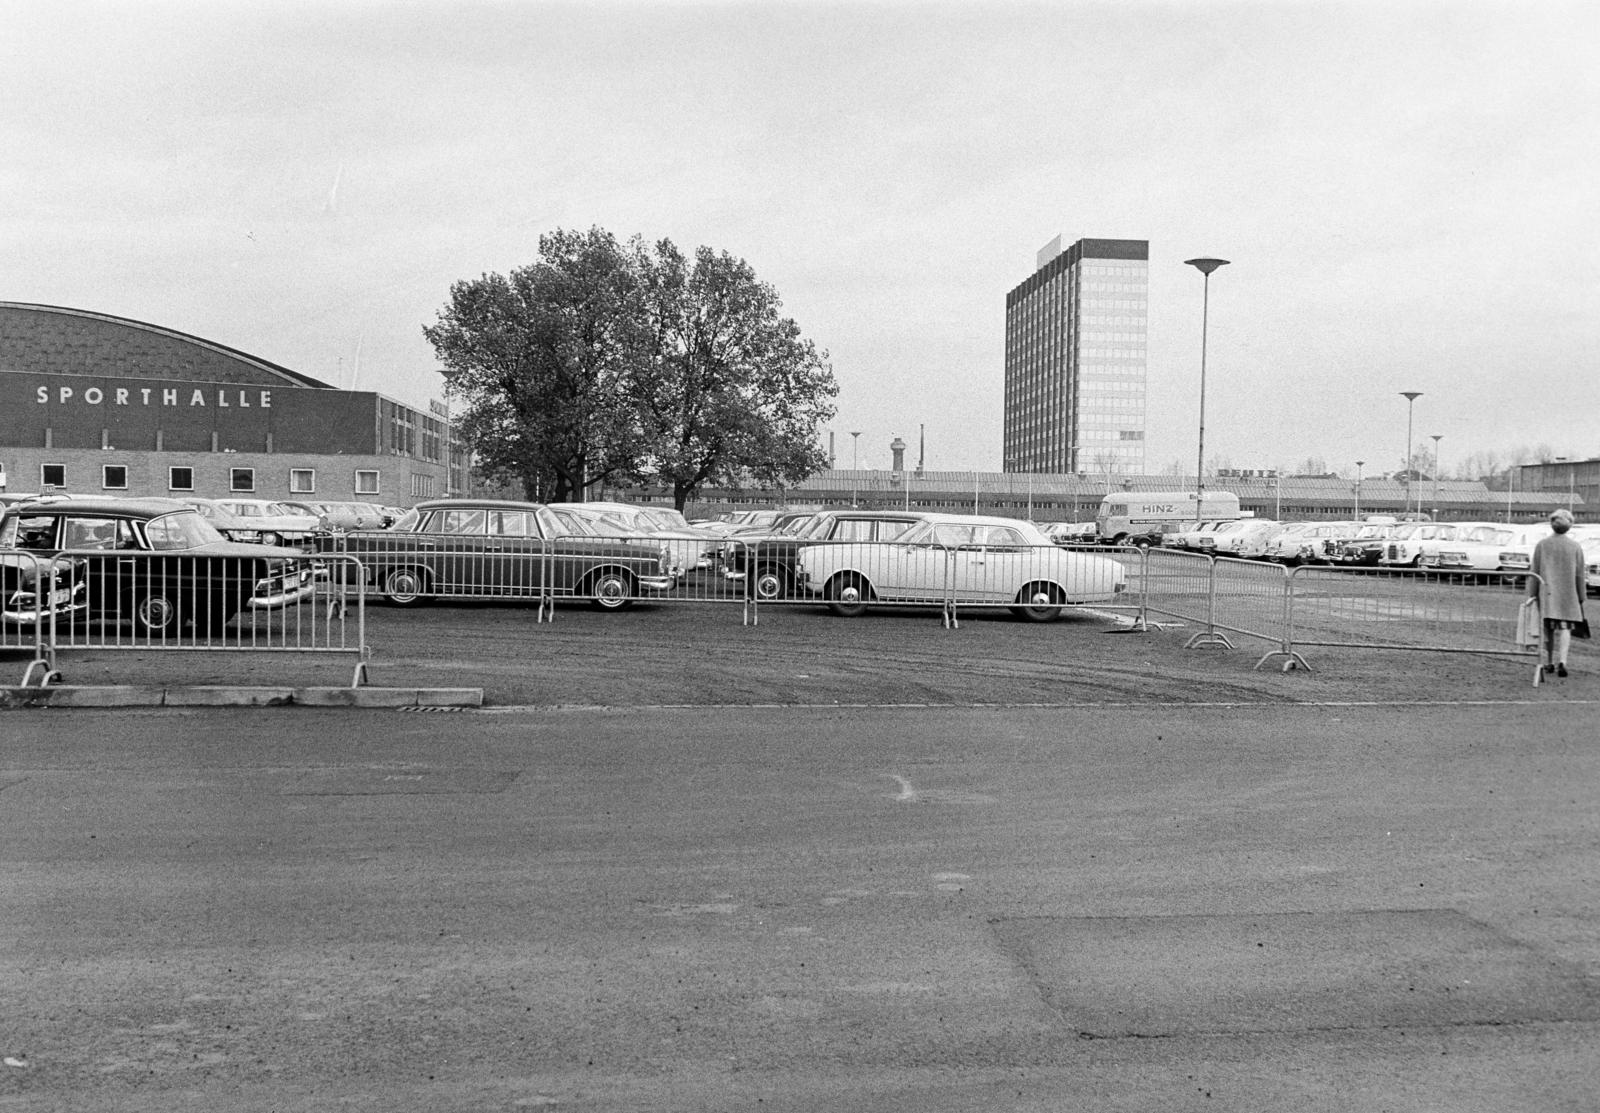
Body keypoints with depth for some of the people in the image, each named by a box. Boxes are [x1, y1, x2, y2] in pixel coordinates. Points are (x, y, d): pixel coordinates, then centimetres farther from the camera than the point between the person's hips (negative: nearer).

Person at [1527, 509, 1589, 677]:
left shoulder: (1541, 545, -2)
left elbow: (1534, 573, -2)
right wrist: (1581, 598, 8)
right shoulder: (1576, 547, -1)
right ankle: (1561, 661, -15)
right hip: (1568, 594, 0)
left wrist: (1532, 595, 4)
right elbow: (1579, 575, 1)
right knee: (1564, 628, 2)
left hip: (1546, 594, 1)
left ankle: (1549, 663, 17)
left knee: (1548, 629, 10)